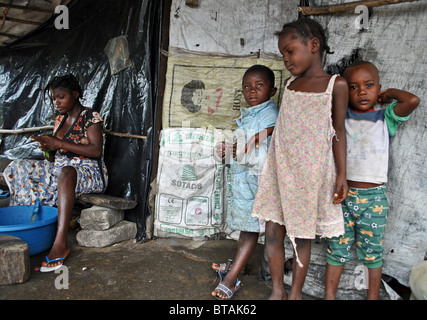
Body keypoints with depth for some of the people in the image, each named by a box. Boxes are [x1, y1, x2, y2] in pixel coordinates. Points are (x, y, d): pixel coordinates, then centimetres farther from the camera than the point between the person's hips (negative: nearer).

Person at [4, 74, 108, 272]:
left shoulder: (90, 117, -5)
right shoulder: (60, 119, 15)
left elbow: (96, 151, -20)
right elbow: (54, 159, 18)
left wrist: (60, 144, -20)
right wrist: (49, 149, -6)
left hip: (89, 172, -7)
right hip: (60, 169, 8)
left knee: (65, 172, -40)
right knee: (18, 170, -7)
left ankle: (60, 243, -42)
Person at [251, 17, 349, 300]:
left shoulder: (336, 84, -2)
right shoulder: (289, 84, 11)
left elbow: (338, 131, -2)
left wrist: (341, 174, -6)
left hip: (310, 171, -4)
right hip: (281, 168, 4)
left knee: (302, 236, 7)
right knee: (273, 232, 6)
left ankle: (295, 293, 25)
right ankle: (277, 291, 24)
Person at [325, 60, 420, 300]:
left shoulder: (386, 118, 1)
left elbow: (412, 100, -15)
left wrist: (389, 94, 0)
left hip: (374, 197, -1)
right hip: (342, 193, 1)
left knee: (373, 252, 11)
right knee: (337, 249, 10)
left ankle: (373, 296, 29)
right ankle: (329, 295, 25)